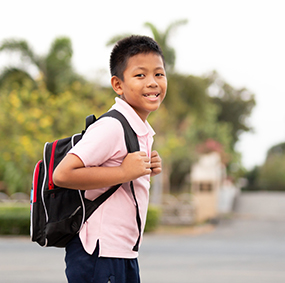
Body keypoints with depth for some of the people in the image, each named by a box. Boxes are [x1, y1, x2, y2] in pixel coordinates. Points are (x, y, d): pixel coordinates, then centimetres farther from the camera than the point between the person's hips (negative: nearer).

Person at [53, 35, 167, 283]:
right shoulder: (111, 128, -16)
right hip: (98, 256, -9)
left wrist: (147, 170, 5)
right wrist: (125, 172, -22)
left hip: (125, 255, 9)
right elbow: (62, 174, -25)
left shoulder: (143, 131, 14)